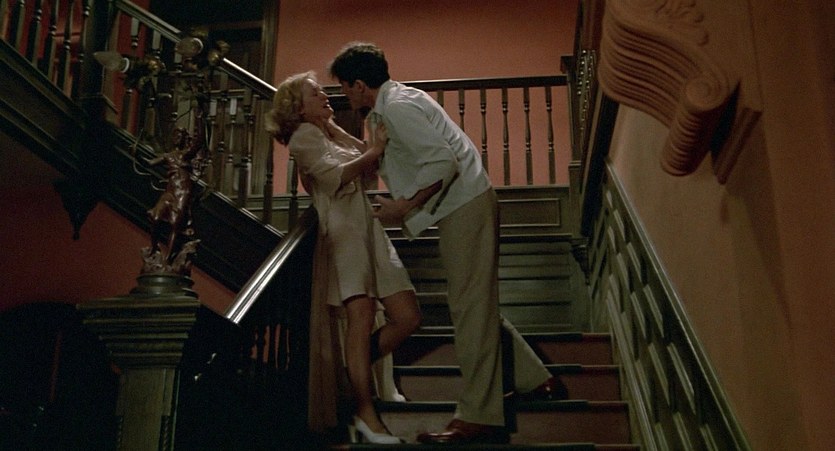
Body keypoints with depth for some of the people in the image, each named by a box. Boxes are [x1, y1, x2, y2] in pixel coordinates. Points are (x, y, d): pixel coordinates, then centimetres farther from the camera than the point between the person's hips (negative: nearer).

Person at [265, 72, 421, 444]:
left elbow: (369, 168, 19)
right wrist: (374, 151, -12)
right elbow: (335, 176, -12)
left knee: (408, 317, -1)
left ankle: (355, 372, 15)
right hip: (342, 229, -8)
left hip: (369, 229, 8)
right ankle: (366, 413, -16)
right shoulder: (304, 135, 4)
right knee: (362, 316, -21)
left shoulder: (334, 134, 27)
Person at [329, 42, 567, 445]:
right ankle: (535, 381, 22)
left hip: (465, 206, -10)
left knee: (470, 308, -7)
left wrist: (405, 207, -16)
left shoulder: (397, 107, -14)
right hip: (463, 205, 10)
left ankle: (478, 417, 0)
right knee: (476, 306, 15)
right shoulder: (392, 103, 17)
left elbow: (443, 162, -23)